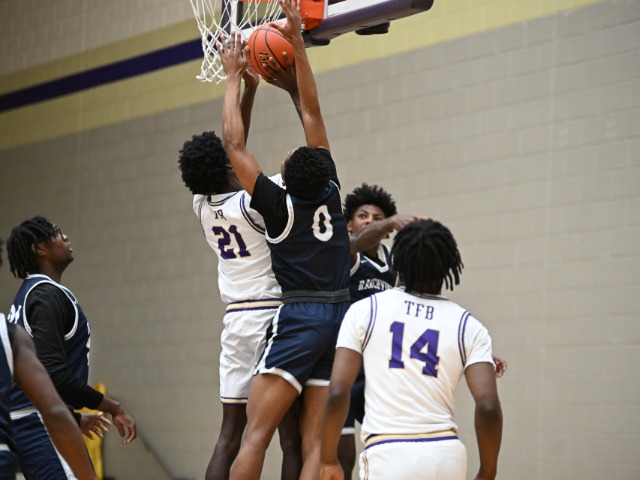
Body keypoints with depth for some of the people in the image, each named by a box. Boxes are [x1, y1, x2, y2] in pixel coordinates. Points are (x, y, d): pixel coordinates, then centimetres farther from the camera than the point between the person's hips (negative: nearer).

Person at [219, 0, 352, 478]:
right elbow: (312, 113, 10)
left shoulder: (278, 204, -5)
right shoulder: (330, 193, 5)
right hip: (339, 316, 5)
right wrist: (297, 43, 13)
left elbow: (234, 143, 1)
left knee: (255, 434, -8)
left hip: (299, 318, -5)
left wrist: (234, 76, 11)